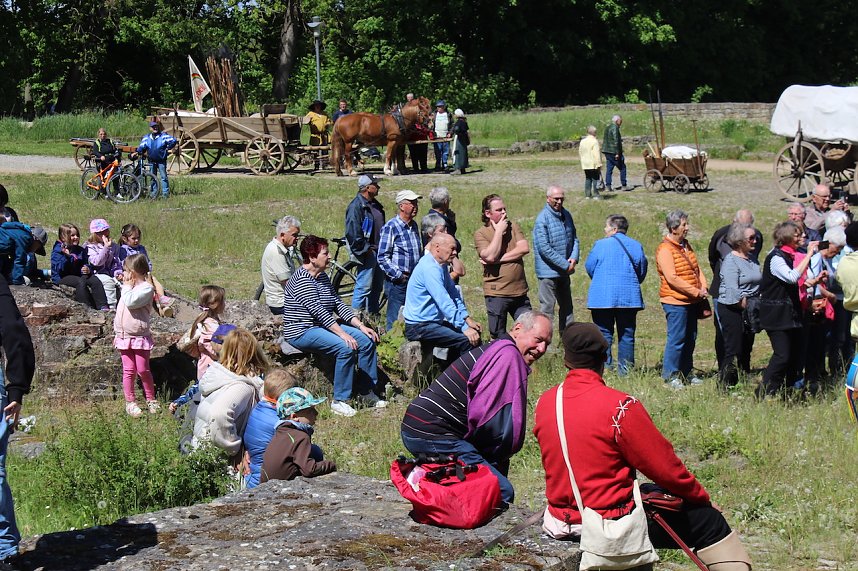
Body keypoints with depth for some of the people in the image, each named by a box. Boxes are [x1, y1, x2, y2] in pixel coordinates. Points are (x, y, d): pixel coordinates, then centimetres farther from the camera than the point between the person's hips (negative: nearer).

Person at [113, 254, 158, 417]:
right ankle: (130, 402, 8)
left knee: (143, 370, -2)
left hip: (140, 337, -6)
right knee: (129, 370, 4)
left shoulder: (146, 288, -11)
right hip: (124, 336, 6)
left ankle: (151, 399, 14)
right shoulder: (129, 288, 13)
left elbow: (130, 302, -27)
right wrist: (117, 333, 20)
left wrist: (127, 286, -12)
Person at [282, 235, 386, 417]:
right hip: (302, 332, -10)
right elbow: (318, 311, -24)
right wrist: (343, 334, -28)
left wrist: (361, 326, 1)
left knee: (367, 340, -3)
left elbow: (338, 305, 12)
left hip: (324, 326, 10)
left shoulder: (322, 276, 13)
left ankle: (367, 393, 4)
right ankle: (340, 401, -21)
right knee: (346, 347, -29)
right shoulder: (301, 279, -17)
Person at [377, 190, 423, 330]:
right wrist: (398, 275, -16)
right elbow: (383, 257, -13)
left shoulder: (414, 226, 13)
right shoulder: (391, 227, -10)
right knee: (395, 320, -5)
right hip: (397, 282, -7)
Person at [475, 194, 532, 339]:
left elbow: (524, 249, -7)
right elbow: (490, 256, -20)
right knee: (498, 338, 5)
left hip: (519, 292, 4)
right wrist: (499, 231, -12)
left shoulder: (513, 227, 8)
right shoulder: (481, 234, -4)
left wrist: (498, 259, -14)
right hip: (497, 294, -4)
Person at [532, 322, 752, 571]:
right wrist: (702, 496, 4)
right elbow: (664, 467, -12)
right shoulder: (619, 406, -20)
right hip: (612, 524, -7)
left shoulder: (544, 403, -2)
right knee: (707, 519, 6)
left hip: (562, 515, 7)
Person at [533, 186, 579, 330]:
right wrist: (565, 264, -18)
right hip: (548, 271, -8)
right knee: (547, 308, -6)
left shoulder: (566, 215, 8)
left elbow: (574, 238, 15)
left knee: (566, 307, 17)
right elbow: (544, 248, -21)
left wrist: (574, 257, -5)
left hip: (564, 271, 8)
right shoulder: (542, 218, -16)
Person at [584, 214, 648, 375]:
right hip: (629, 298, 3)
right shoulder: (636, 246, 4)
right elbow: (642, 271, 11)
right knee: (627, 335, 7)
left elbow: (589, 267, 4)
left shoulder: (600, 244, -5)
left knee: (604, 334, 2)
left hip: (602, 297, -3)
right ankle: (625, 369, 6)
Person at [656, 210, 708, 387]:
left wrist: (703, 288, 0)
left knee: (690, 339, 13)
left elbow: (696, 269, 18)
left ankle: (686, 373, 23)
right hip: (676, 301, -9)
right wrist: (696, 292, -18)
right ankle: (670, 375, 2)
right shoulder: (665, 250, -15)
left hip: (691, 301, 9)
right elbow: (672, 278, -21)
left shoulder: (686, 246, 13)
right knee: (676, 339, -6)